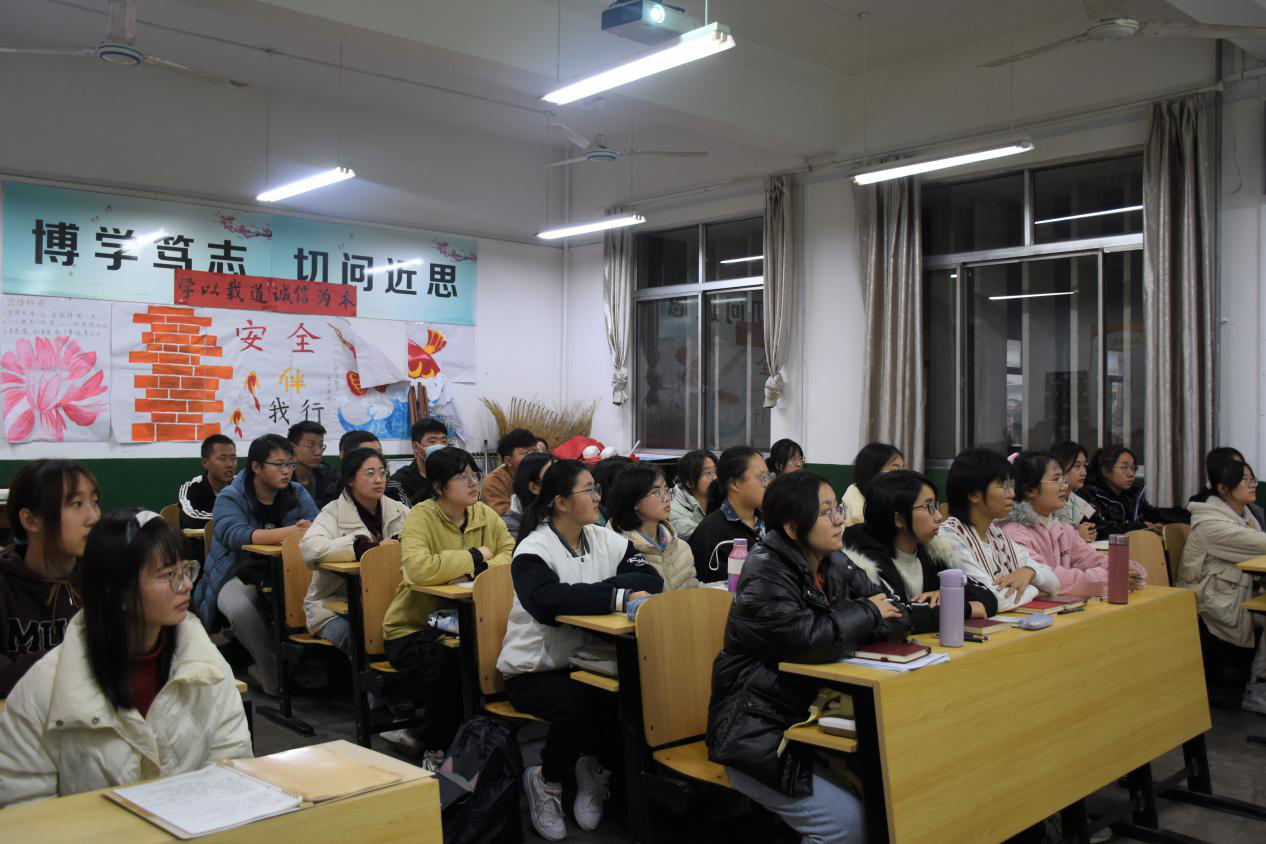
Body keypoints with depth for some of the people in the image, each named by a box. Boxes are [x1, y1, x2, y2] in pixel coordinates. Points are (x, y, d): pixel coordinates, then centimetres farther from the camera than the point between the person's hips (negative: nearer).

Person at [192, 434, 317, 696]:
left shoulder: (298, 494, 7)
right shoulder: (230, 498, -6)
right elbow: (236, 535, -26)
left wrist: (309, 530, -32)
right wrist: (289, 532, -37)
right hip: (241, 577, -3)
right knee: (240, 608, -37)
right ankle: (275, 677, -18)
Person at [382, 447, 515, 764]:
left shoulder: (485, 515, 4)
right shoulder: (421, 516, -13)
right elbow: (418, 568, -31)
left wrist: (479, 569, -25)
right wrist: (474, 558, -19)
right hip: (413, 628, -5)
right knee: (445, 667, -32)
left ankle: (429, 737, 4)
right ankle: (435, 744, 0)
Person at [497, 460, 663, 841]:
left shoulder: (608, 541, 4)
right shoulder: (533, 549, -13)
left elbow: (651, 580, -10)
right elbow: (547, 600, -33)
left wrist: (590, 591, -24)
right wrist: (618, 596, -36)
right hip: (534, 670, -4)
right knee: (575, 705, -32)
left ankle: (599, 767, 7)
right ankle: (546, 781, -1)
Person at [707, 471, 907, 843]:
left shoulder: (836, 565, 7)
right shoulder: (764, 576, -16)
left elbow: (893, 616, 8)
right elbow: (810, 640, -28)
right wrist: (866, 613, -12)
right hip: (760, 737, -7)